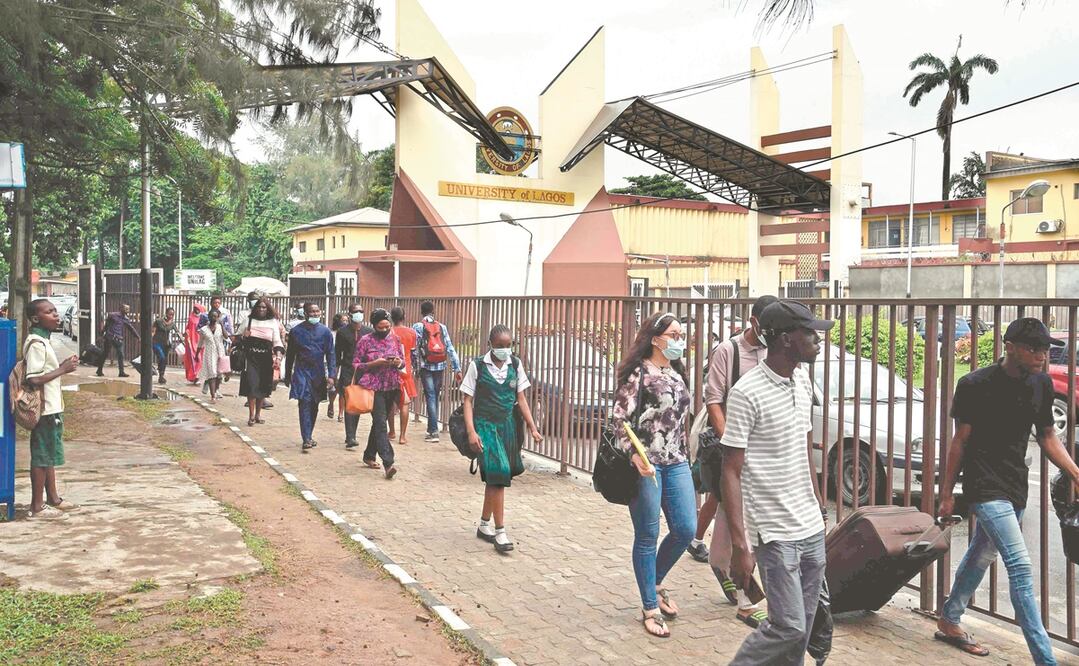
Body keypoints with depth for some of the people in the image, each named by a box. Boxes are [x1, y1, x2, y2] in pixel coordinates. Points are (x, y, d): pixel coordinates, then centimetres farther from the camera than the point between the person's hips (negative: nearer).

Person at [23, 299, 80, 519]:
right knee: (41, 456, -1)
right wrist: (63, 370, -18)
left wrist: (63, 366, 7)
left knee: (49, 455, 17)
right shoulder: (36, 344, -18)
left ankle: (53, 498, 28)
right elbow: (34, 379, -25)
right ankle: (37, 506, 7)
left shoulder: (44, 341, 13)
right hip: (45, 409, -10)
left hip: (51, 408, 10)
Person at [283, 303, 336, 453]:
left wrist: (331, 375, -9)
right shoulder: (296, 331, 0)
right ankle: (306, 440, -15)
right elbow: (290, 355, 8)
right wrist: (287, 376, 11)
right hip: (302, 373, -2)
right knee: (305, 405, -12)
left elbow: (330, 355, 1)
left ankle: (309, 436, 28)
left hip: (318, 374, 2)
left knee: (314, 407, 12)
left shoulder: (325, 332, 1)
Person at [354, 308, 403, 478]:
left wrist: (398, 362, -9)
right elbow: (356, 365, -4)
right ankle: (388, 463, -19)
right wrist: (375, 363, -18)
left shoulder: (395, 339, 8)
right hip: (373, 387, -5)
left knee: (379, 422, 15)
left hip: (392, 387, 5)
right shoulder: (365, 341, -4)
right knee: (381, 423, -13)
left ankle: (369, 456, 31)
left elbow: (403, 361, 15)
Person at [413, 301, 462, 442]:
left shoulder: (418, 326, -1)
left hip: (426, 366, -3)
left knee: (430, 397, -3)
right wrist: (457, 368, 3)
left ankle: (434, 432, -10)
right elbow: (450, 348, 3)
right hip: (440, 367, 3)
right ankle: (431, 427, 26)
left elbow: (414, 346, -8)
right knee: (436, 396, 15)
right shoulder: (442, 327, 7)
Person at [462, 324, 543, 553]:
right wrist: (471, 431, -14)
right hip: (486, 425, -4)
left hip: (508, 425, 4)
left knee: (494, 477, 12)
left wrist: (532, 427, 4)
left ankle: (484, 525, 28)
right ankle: (499, 532, -6)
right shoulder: (478, 366, -6)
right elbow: (468, 400, -5)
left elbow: (521, 399, 9)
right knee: (498, 473, -14)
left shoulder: (515, 365, 4)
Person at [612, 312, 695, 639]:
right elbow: (620, 418, -13)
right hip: (646, 464, -7)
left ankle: (655, 583, 30)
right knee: (648, 536, 2)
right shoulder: (638, 372, -8)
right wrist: (635, 455, -25)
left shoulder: (677, 372, 13)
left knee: (685, 529, 4)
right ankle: (650, 608, 16)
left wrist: (685, 456, 19)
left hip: (676, 462, 7)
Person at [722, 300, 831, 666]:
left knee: (804, 625, 12)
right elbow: (731, 472, -16)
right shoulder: (747, 393, -17)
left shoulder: (803, 381, 7)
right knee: (789, 626, -7)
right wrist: (740, 546, -19)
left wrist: (819, 507, 19)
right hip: (776, 533, -7)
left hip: (812, 528, 7)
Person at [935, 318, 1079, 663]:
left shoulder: (1041, 383, 2)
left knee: (981, 556, 19)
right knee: (1020, 566, -13)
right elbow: (960, 441, -8)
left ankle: (948, 621, 37)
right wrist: (947, 495, -4)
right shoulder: (975, 385, -15)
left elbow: (1047, 436, 13)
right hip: (985, 486, -7)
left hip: (1015, 487, 7)